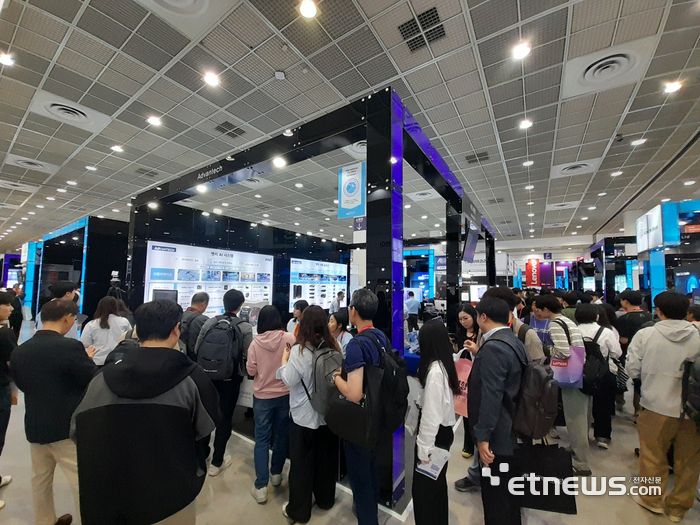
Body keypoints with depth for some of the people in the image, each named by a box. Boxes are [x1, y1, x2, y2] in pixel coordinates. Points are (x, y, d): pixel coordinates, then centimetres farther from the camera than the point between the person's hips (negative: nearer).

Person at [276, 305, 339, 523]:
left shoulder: (299, 350, -22)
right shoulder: (333, 346, -8)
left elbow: (289, 381, -16)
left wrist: (284, 361, -2)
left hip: (304, 416, -4)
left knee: (301, 462, 15)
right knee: (326, 458, 23)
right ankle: (325, 499, 43)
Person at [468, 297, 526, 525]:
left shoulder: (493, 347, -25)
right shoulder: (514, 341, 6)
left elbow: (491, 396, -27)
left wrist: (483, 437, -22)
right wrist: (479, 354, 20)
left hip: (496, 435, -10)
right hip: (511, 429, 10)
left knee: (495, 497, 7)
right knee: (508, 491, 25)